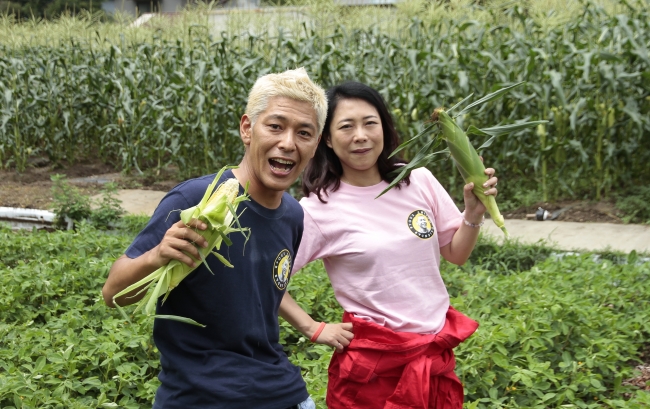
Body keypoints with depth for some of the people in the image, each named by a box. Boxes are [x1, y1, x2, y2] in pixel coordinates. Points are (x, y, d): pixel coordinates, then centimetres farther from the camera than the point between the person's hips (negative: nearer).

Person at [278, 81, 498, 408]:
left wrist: (474, 212, -8)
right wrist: (314, 330, -9)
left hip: (437, 352, 4)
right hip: (371, 363, -4)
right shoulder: (318, 209, -14)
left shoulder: (419, 181, -2)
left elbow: (456, 254, 7)